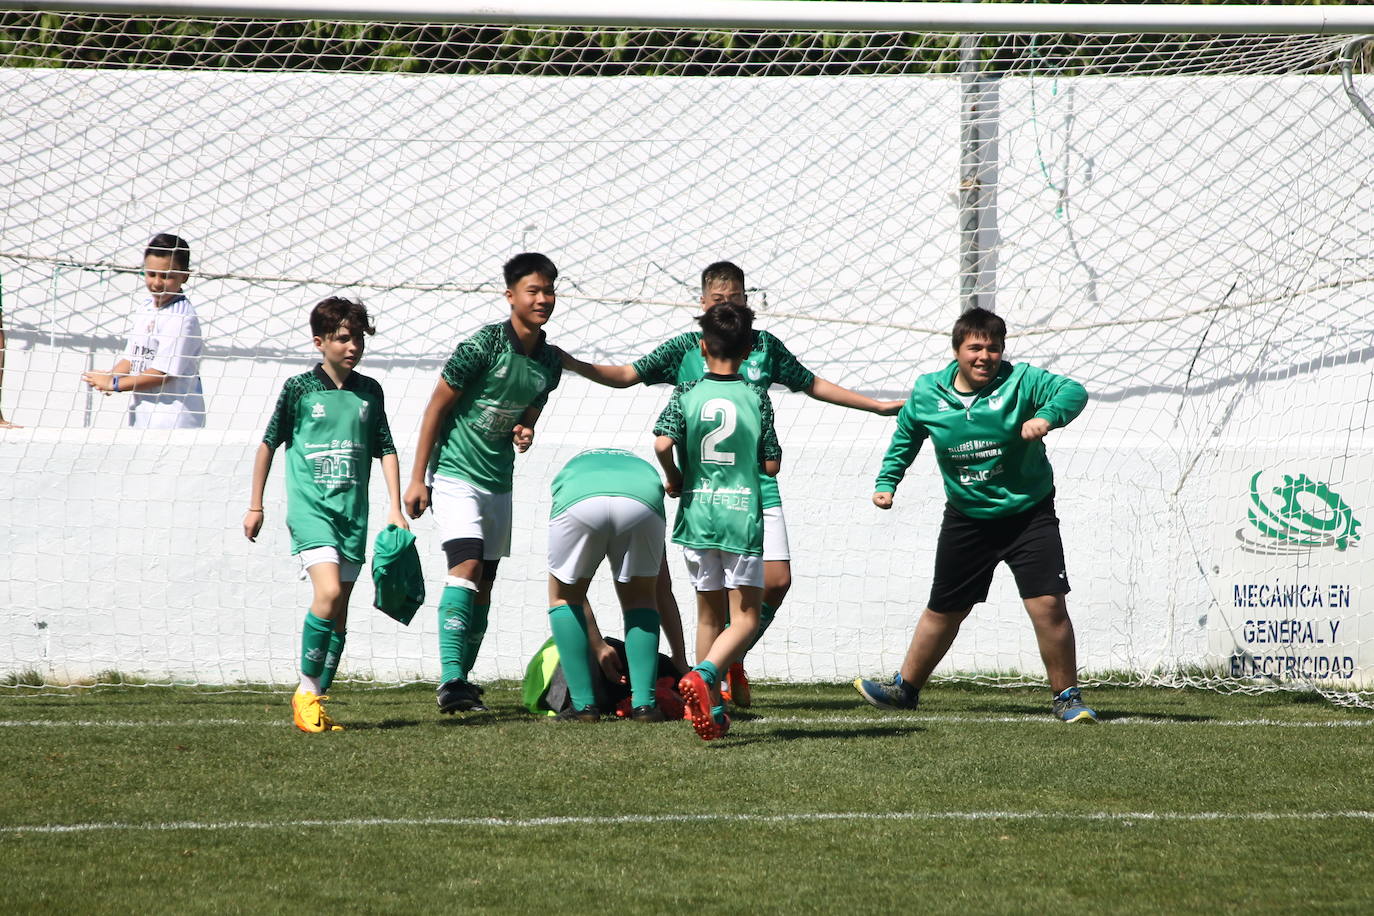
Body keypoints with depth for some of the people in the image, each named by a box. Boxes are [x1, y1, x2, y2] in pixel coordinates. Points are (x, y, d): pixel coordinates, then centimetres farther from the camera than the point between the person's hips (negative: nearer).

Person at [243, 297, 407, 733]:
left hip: (353, 513, 4)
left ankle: (317, 700, 13)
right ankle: (306, 690, -9)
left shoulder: (369, 392, 8)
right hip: (310, 507, -4)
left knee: (339, 613, 4)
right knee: (328, 593, -21)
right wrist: (255, 506, 8)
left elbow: (385, 449, 15)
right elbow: (268, 444, 7)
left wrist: (395, 508, 6)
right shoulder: (300, 388, -2)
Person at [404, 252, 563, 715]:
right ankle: (451, 680, -28)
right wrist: (417, 479, -11)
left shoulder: (549, 361, 5)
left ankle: (462, 680, 18)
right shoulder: (483, 345, -15)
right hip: (455, 472, -7)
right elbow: (437, 407, -10)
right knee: (466, 565, -21)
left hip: (499, 480, 7)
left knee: (484, 584, 9)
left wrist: (525, 432, -6)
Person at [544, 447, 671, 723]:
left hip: (578, 503, -1)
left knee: (563, 597, 24)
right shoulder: (643, 467, 44)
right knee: (640, 597, 25)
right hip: (641, 501, 1)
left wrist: (599, 646, 47)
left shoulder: (568, 470, 44)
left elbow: (569, 589, 41)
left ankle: (584, 705, 16)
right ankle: (643, 702, 14)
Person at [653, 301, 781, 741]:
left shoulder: (686, 394, 0)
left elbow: (662, 443, -14)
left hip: (697, 512, 3)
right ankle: (703, 674, -27)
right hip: (742, 515, -3)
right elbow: (772, 464, 0)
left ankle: (714, 710, 16)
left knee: (710, 613, 15)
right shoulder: (756, 398, -2)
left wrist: (675, 478, 4)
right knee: (745, 616, -1)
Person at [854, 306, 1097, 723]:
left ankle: (1067, 698, 0)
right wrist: (886, 483, 11)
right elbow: (905, 438, 15)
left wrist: (1047, 416, -48)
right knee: (944, 610, 15)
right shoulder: (927, 394, -4)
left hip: (1028, 513, -3)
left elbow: (1072, 391, -30)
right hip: (966, 518, 3)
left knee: (1048, 605, -14)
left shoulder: (1021, 381, -15)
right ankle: (905, 688, 34)